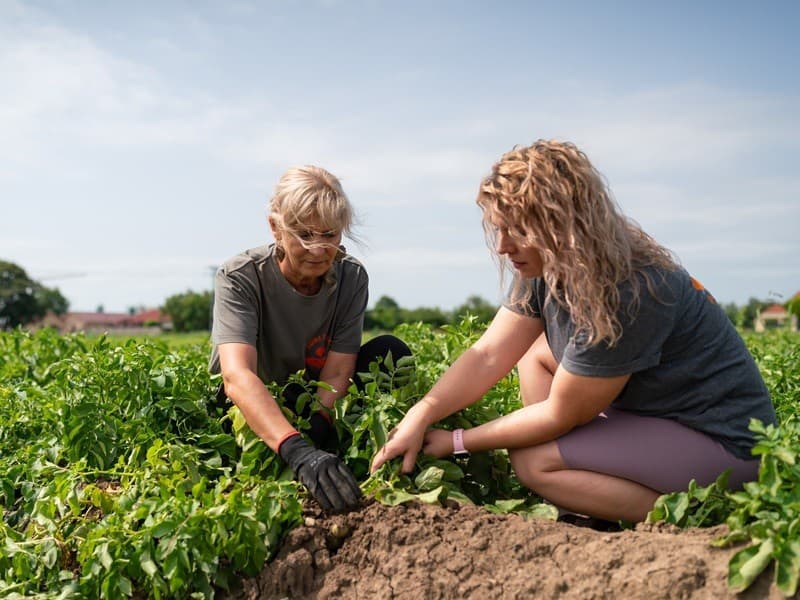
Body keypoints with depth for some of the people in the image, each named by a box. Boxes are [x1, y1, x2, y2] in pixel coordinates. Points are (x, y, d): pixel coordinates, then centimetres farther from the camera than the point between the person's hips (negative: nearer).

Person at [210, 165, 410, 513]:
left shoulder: (351, 278, -13)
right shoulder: (239, 278, -23)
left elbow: (336, 376, -18)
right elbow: (237, 375, -39)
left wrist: (312, 440, -40)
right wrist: (297, 452, -56)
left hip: (318, 409, 3)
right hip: (249, 413, -2)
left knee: (389, 353, -19)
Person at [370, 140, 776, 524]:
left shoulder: (627, 293, -30)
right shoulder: (547, 270, -5)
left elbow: (559, 415, -22)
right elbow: (488, 356, -6)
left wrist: (457, 442, -13)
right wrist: (421, 415, -19)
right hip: (653, 408, 9)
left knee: (533, 463, -17)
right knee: (536, 353, 6)